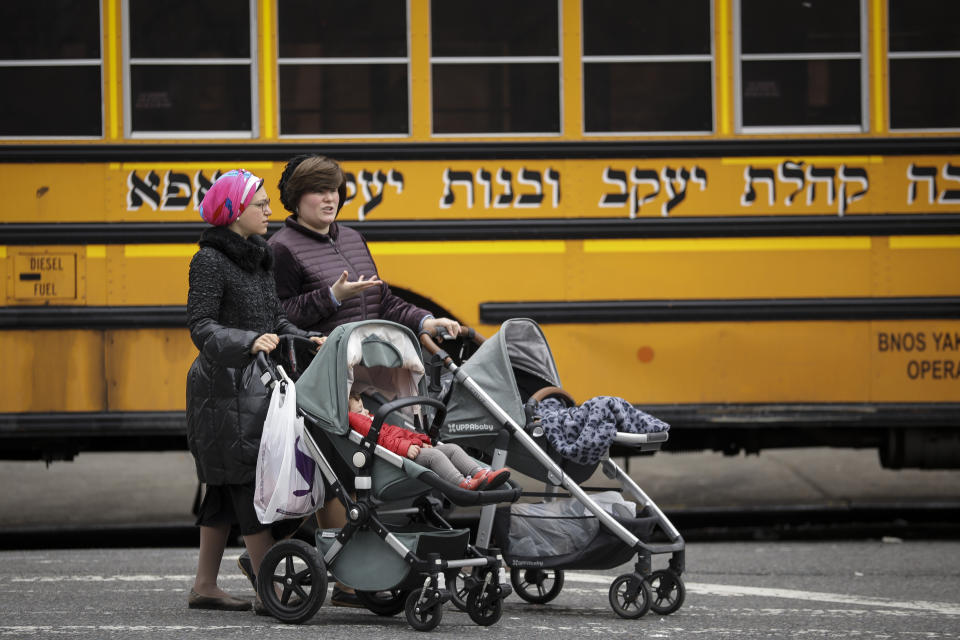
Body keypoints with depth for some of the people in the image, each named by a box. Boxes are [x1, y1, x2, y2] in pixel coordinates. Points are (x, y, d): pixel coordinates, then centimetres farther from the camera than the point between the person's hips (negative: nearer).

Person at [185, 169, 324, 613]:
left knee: (227, 486, 11)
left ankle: (205, 587, 16)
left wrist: (305, 340, 2)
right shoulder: (210, 261, -10)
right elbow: (202, 328, -17)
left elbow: (274, 318, 19)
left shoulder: (257, 258, 16)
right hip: (226, 388, -9)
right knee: (250, 482, -9)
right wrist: (249, 342, -31)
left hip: (257, 384, 9)